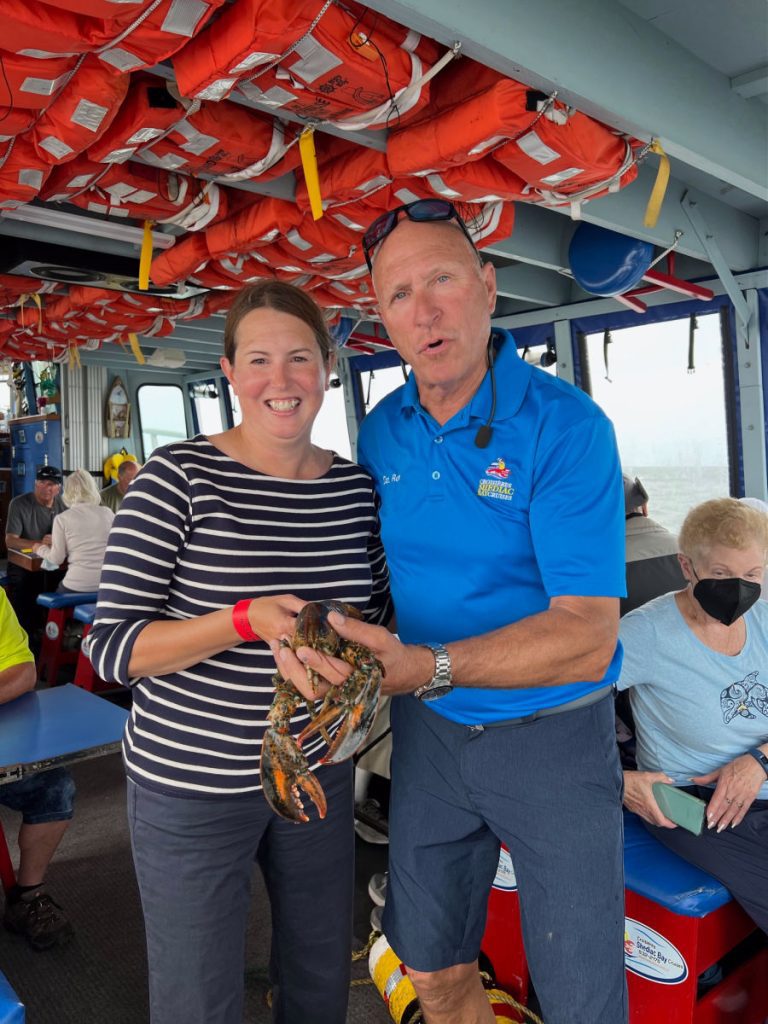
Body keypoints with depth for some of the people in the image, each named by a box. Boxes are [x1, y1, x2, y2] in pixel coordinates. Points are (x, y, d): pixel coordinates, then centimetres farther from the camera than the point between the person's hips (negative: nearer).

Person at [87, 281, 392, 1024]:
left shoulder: (356, 487, -1)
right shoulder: (178, 477, -15)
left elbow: (380, 614, 10)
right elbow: (111, 648, -16)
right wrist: (246, 620, -29)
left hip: (319, 771, 5)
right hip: (191, 786, -4)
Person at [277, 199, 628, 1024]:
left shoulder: (565, 426, -20)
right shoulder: (381, 431, -1)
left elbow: (587, 637, -26)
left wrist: (427, 667, -38)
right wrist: (316, 634, -3)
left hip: (551, 735, -4)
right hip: (429, 730, 5)